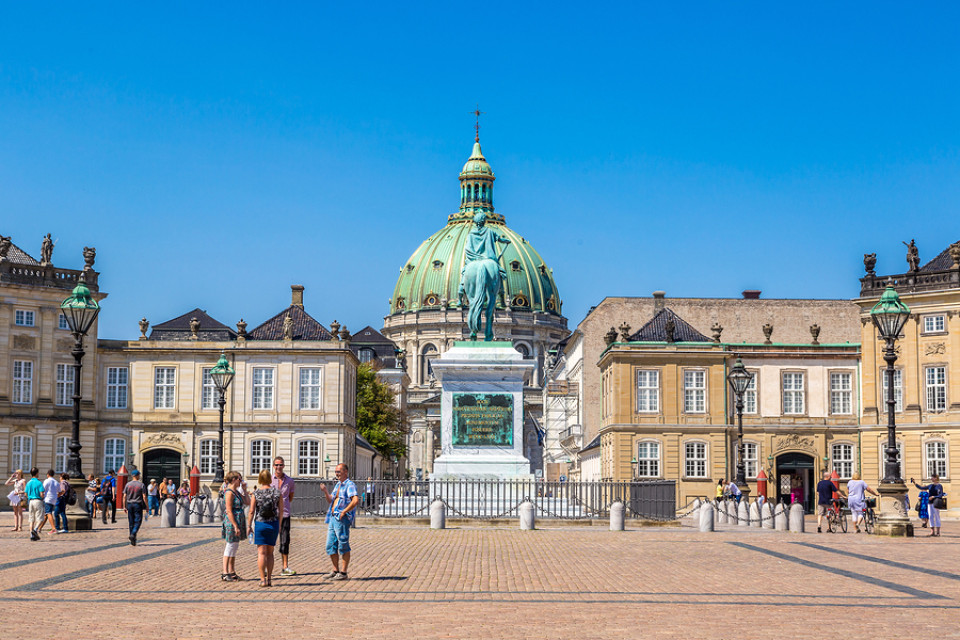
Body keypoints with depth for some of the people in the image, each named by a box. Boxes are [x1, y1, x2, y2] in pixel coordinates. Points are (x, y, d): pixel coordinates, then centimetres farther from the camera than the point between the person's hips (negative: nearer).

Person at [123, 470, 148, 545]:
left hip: (129, 504, 3)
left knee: (131, 522, 8)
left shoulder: (128, 484, 4)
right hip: (138, 505, -3)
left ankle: (133, 542, 10)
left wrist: (124, 506, 9)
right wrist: (146, 507, -1)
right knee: (138, 521, 0)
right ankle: (133, 534, -25)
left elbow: (124, 496, 2)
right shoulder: (141, 485, -5)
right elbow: (144, 497, -7)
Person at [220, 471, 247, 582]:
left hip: (238, 521, 10)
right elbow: (229, 511, -19)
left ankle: (232, 572, 18)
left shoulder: (236, 492, 14)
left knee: (235, 547, 12)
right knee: (231, 546, -7)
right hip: (231, 522, -10)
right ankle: (225, 573, -4)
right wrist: (235, 526, -22)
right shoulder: (229, 493, -15)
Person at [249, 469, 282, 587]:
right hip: (274, 524, 2)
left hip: (260, 524, -2)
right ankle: (269, 579, 13)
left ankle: (263, 580, -4)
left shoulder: (256, 493, -6)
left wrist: (249, 526, 3)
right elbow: (281, 510, 2)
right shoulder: (277, 492, -2)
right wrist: (279, 525, 13)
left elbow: (251, 511, -6)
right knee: (270, 552, 12)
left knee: (261, 552, 0)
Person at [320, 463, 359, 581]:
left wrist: (344, 512, -20)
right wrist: (325, 491, 6)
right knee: (331, 546, 10)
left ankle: (343, 573, -1)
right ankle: (336, 571, 18)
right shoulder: (338, 485, 20)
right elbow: (330, 500, 24)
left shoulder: (349, 485, -9)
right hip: (333, 518, 9)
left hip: (342, 518, -9)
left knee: (343, 547, -4)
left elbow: (356, 500, -22)